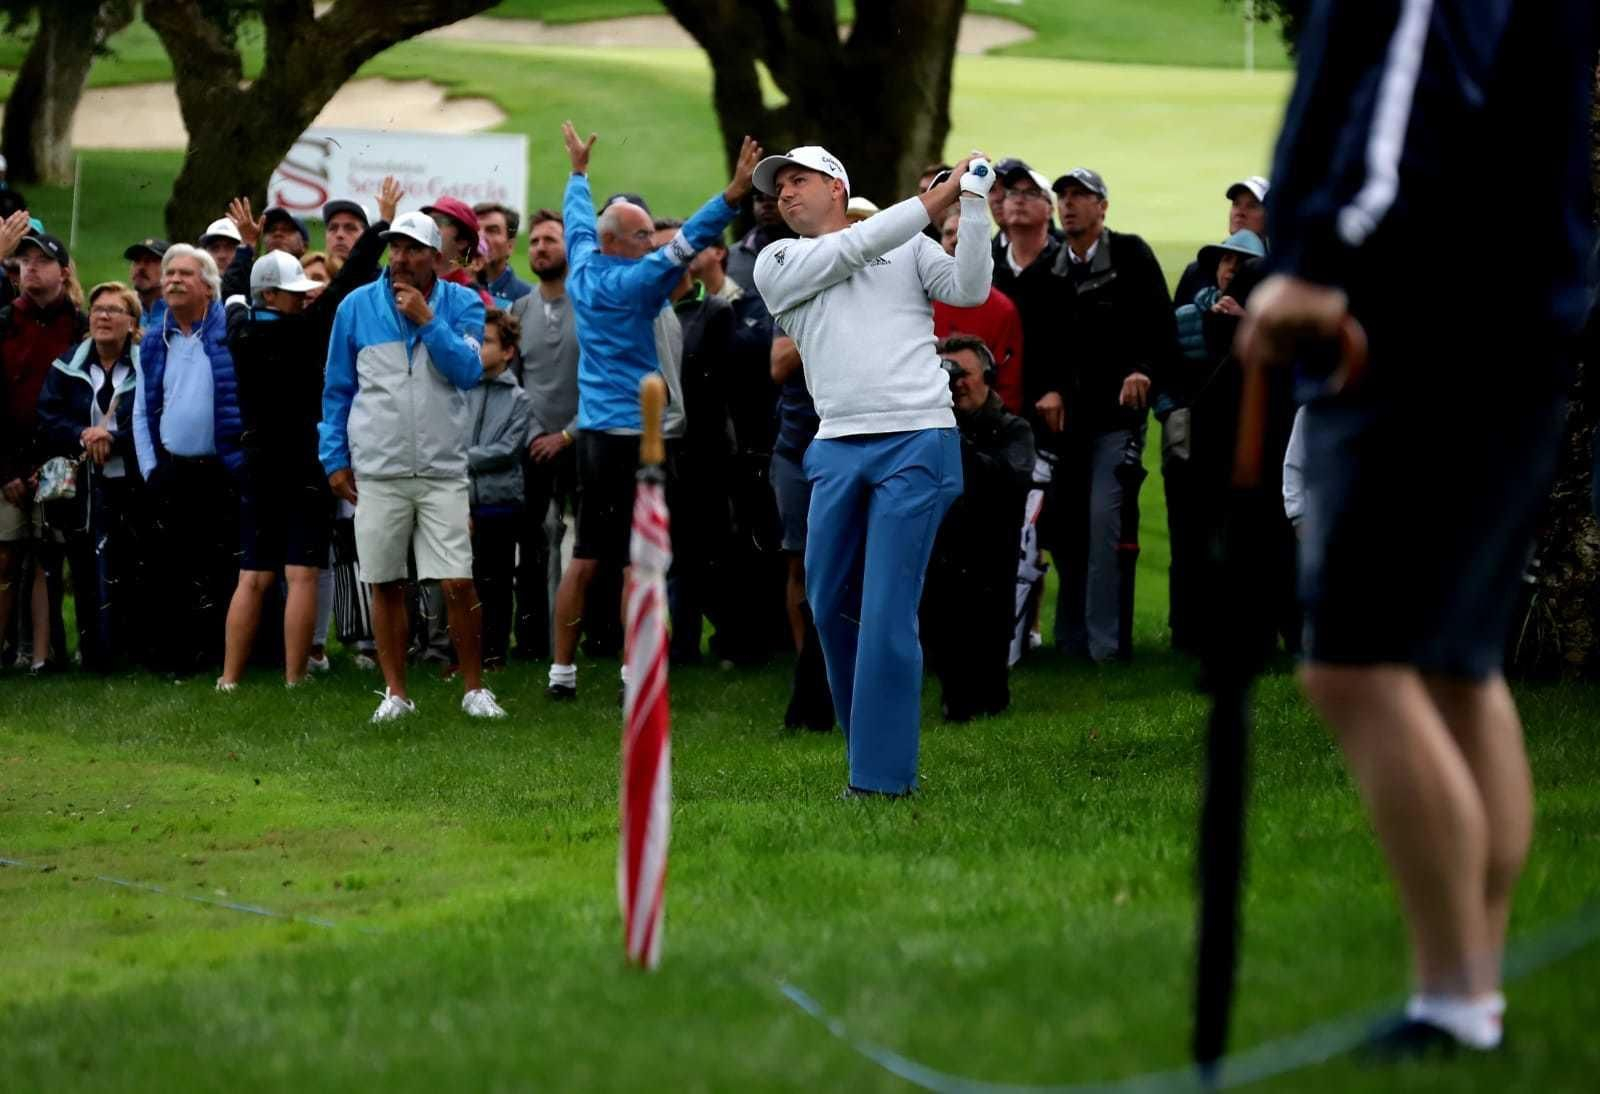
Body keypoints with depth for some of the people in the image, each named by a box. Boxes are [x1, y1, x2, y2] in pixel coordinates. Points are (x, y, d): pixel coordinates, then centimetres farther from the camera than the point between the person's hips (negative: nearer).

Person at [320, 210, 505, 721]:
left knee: (458, 584, -7)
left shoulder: (462, 305, 2)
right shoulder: (357, 306, 4)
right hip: (377, 472, 1)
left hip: (443, 470, -1)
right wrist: (335, 458, 7)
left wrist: (426, 319, -16)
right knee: (385, 585, 5)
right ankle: (395, 693, 16)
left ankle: (474, 688, 7)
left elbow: (469, 371, -11)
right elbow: (337, 389, 11)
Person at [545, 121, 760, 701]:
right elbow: (685, 244, -24)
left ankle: (562, 669, 12)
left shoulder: (583, 272, 8)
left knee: (585, 558, 11)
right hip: (636, 432, -8)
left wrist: (579, 172, 44)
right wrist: (734, 194, -30)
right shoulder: (631, 283, -14)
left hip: (594, 431, 8)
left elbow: (578, 222, 27)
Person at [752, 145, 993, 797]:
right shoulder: (777, 264, 12)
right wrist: (942, 194, -2)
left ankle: (883, 775, -7)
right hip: (837, 447, 3)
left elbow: (970, 290, 0)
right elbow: (856, 246, -2)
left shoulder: (910, 247, 13)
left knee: (886, 612, -9)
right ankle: (866, 742, 25)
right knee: (831, 603, 8)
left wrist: (973, 205, -7)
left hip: (918, 443, -3)